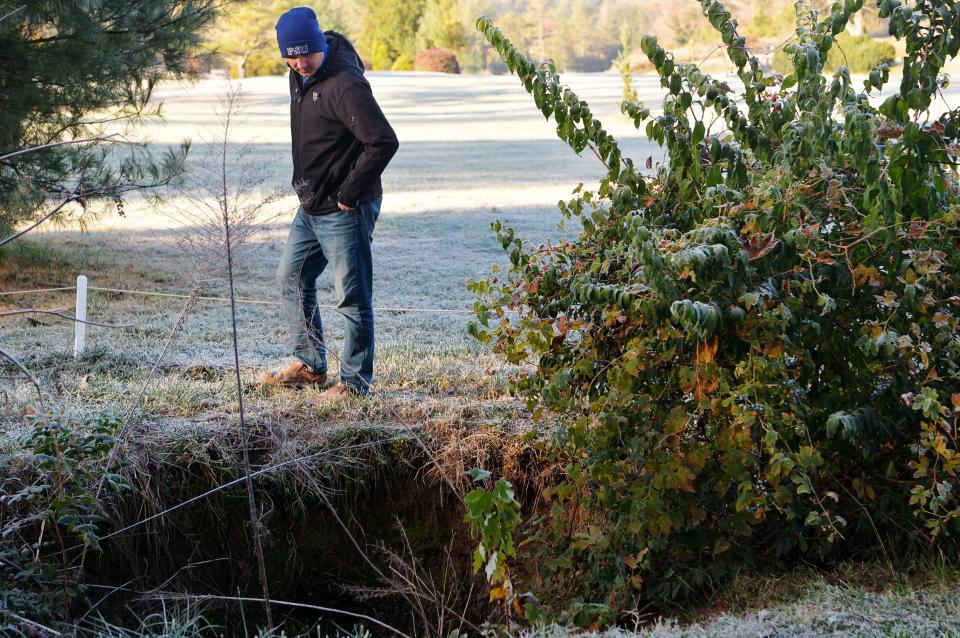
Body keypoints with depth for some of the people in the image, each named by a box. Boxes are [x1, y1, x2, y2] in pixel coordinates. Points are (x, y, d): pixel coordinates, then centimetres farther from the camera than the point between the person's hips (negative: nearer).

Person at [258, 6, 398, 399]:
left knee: (352, 297, -2)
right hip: (311, 206, 10)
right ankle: (309, 366, 30)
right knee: (292, 279, 18)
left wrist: (349, 193, -20)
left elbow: (383, 142, -28)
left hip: (344, 212, -10)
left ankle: (355, 381, 10)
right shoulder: (300, 77, 6)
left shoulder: (345, 84, -23)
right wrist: (304, 183, 13)